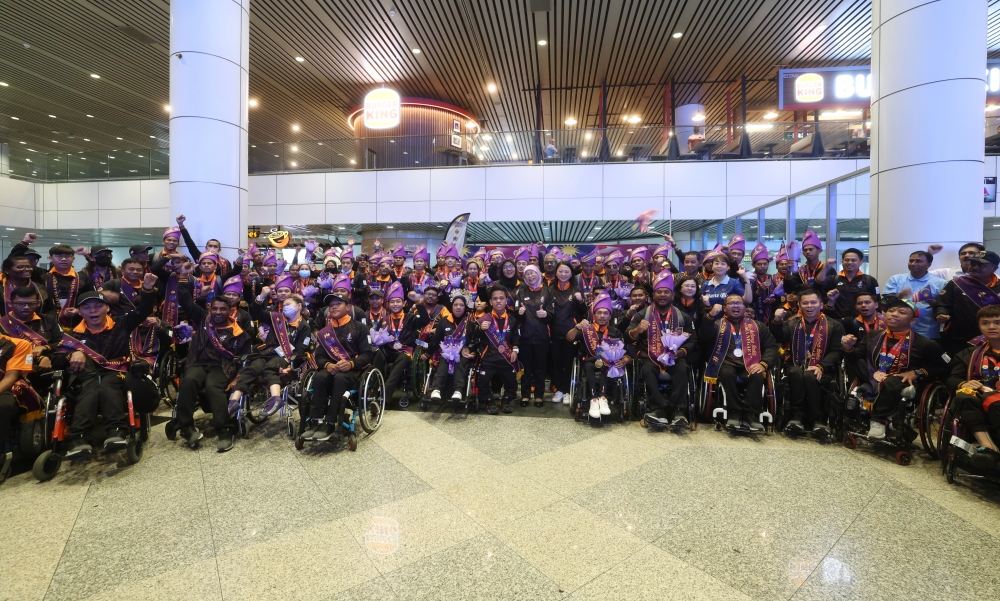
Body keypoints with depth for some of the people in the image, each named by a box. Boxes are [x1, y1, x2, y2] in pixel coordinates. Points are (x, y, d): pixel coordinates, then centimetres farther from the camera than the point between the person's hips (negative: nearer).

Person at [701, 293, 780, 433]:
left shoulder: (756, 325, 20)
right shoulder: (717, 324, 14)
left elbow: (771, 346, 12)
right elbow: (704, 338, -6)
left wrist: (763, 364, -8)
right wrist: (710, 316, -19)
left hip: (750, 364, 2)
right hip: (727, 363, -1)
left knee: (757, 376, -31)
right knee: (726, 373, -34)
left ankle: (752, 415, -25)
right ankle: (734, 413, -25)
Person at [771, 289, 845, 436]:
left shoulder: (834, 325, 9)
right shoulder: (791, 322, 12)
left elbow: (837, 351, 0)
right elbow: (778, 339, -3)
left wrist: (821, 366, -16)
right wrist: (777, 321, -21)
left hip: (822, 370, -1)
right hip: (795, 367, 1)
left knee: (810, 376, -34)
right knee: (796, 373, -33)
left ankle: (818, 419, -22)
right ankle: (797, 415, -28)